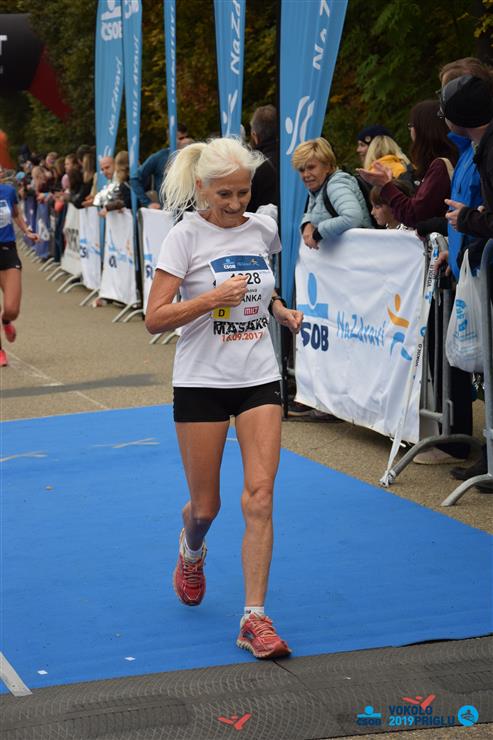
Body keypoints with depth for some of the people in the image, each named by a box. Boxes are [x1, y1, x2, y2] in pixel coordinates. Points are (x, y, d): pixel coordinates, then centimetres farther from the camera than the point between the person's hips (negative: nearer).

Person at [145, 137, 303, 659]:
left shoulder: (262, 230, 4)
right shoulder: (186, 236, -9)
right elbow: (154, 319, -13)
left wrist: (281, 310, 6)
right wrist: (213, 298, -24)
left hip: (259, 380, 3)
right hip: (201, 381, -3)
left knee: (259, 498, -9)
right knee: (205, 506, 7)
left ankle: (254, 618, -3)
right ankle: (191, 551, 44)